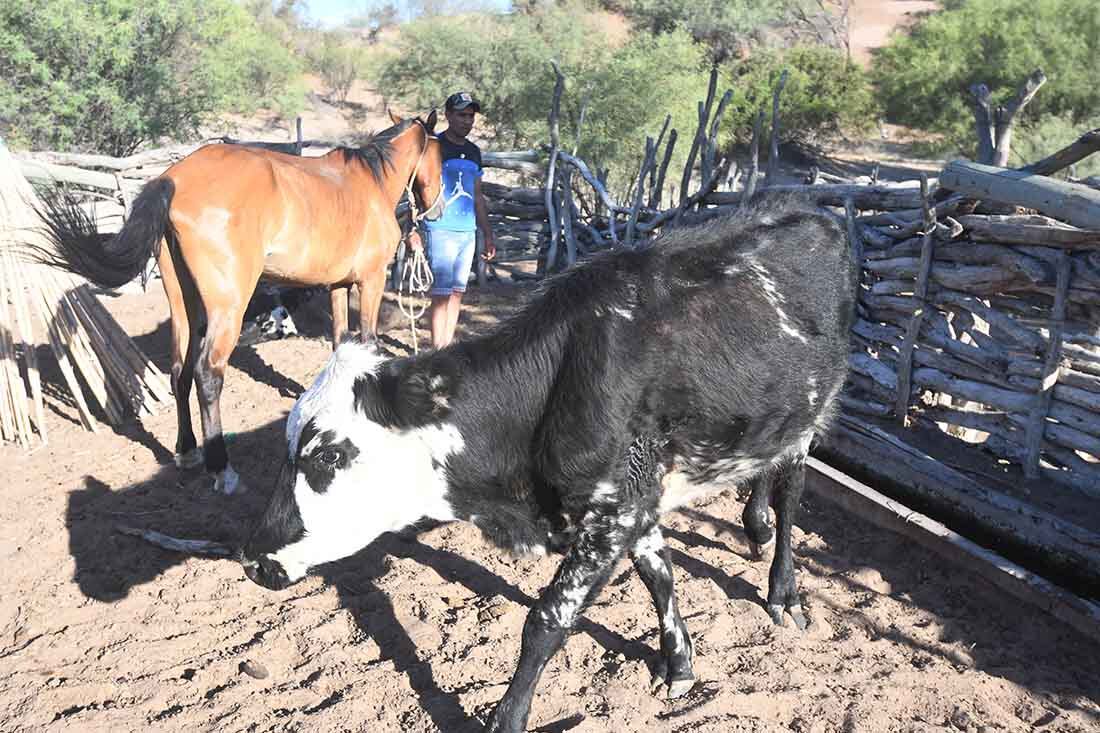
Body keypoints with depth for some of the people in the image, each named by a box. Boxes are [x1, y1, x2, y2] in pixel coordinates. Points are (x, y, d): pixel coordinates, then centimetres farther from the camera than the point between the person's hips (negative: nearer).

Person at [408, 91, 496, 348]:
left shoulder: (474, 152, 16)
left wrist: (488, 235, 17)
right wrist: (413, 229, -15)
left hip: (468, 232, 7)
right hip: (441, 230, -6)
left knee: (457, 293, 9)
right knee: (441, 293, -8)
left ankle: (448, 345, 17)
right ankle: (438, 350, -3)